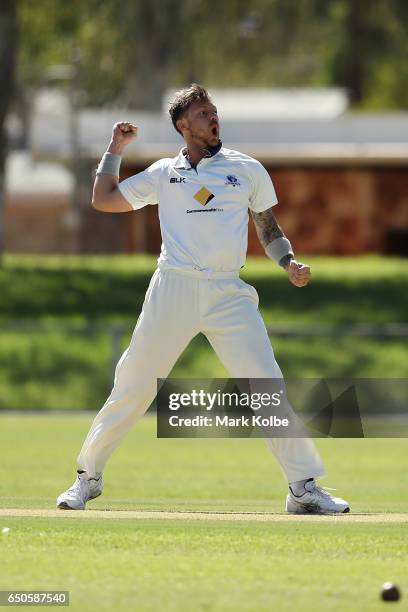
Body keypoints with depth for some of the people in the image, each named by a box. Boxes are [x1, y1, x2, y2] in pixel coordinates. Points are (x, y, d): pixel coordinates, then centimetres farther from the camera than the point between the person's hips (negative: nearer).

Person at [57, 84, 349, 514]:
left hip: (229, 295, 0)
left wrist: (289, 263, -1)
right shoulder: (164, 173, 13)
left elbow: (269, 231, 17)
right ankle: (88, 476, 11)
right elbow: (103, 200, 18)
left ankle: (304, 487, -4)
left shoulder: (248, 170, 13)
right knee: (132, 386, -1)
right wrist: (115, 149, 14)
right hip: (173, 289, 0)